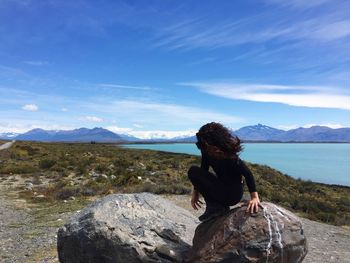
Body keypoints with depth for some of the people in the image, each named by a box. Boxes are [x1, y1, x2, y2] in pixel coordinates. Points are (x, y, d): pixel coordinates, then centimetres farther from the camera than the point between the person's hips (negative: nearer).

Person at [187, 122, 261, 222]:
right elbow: (203, 170, 4)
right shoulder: (206, 151, -5)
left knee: (193, 171, -14)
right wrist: (195, 193, 3)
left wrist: (255, 198, -33)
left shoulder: (230, 157, -25)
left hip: (233, 194, -8)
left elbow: (248, 174, -23)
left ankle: (214, 208, -6)